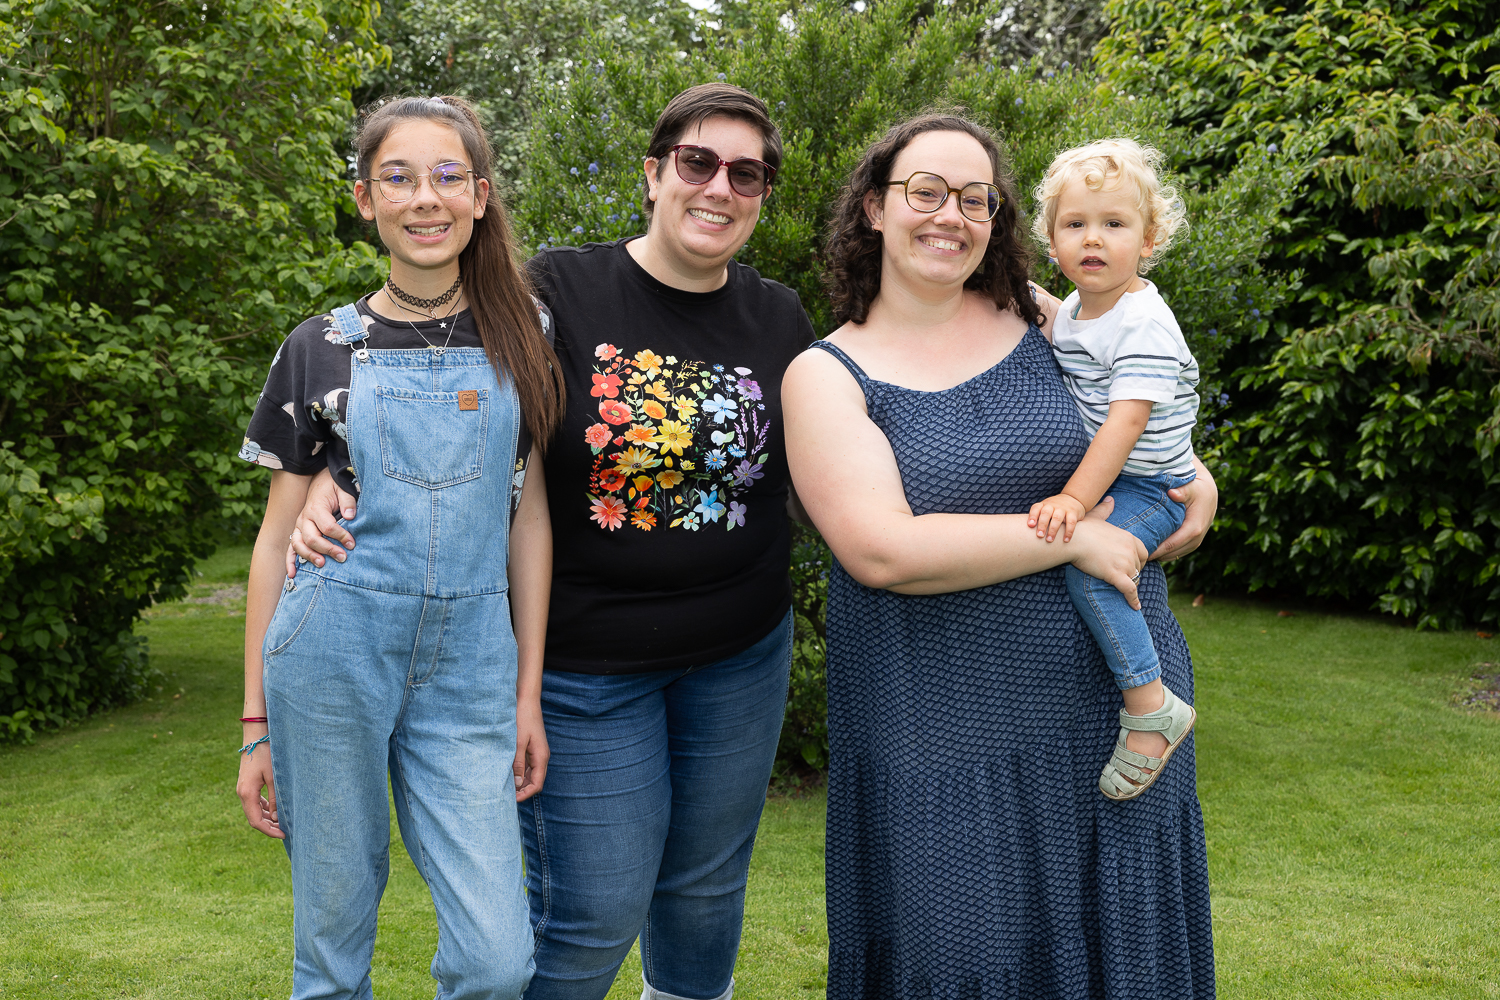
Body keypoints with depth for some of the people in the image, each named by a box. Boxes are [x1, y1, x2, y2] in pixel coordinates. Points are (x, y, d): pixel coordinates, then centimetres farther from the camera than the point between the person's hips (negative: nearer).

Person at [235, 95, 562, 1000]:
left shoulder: (518, 338, 7)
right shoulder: (321, 350, 3)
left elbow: (529, 517, 8)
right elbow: (278, 537, 6)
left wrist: (529, 694, 5)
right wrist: (257, 722, 5)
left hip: (470, 661, 1)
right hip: (334, 651, -1)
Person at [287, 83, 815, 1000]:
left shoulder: (780, 319, 2)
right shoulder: (557, 293, -11)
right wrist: (338, 486, -20)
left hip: (741, 651, 4)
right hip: (585, 657, -4)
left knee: (708, 882, 19)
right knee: (595, 909, 1)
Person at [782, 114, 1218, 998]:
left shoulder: (1038, 321, 5)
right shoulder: (826, 376, -5)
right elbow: (883, 551, -18)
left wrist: (1196, 477, 2)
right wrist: (1071, 535, -18)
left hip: (1118, 700, 4)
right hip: (944, 737, -3)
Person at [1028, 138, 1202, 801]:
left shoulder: (1143, 323, -21)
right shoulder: (1070, 312, 7)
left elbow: (1125, 423, -30)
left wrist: (1075, 499, -37)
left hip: (1150, 487, -10)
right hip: (1097, 473, 10)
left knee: (1085, 560, -28)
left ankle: (1151, 707, -19)